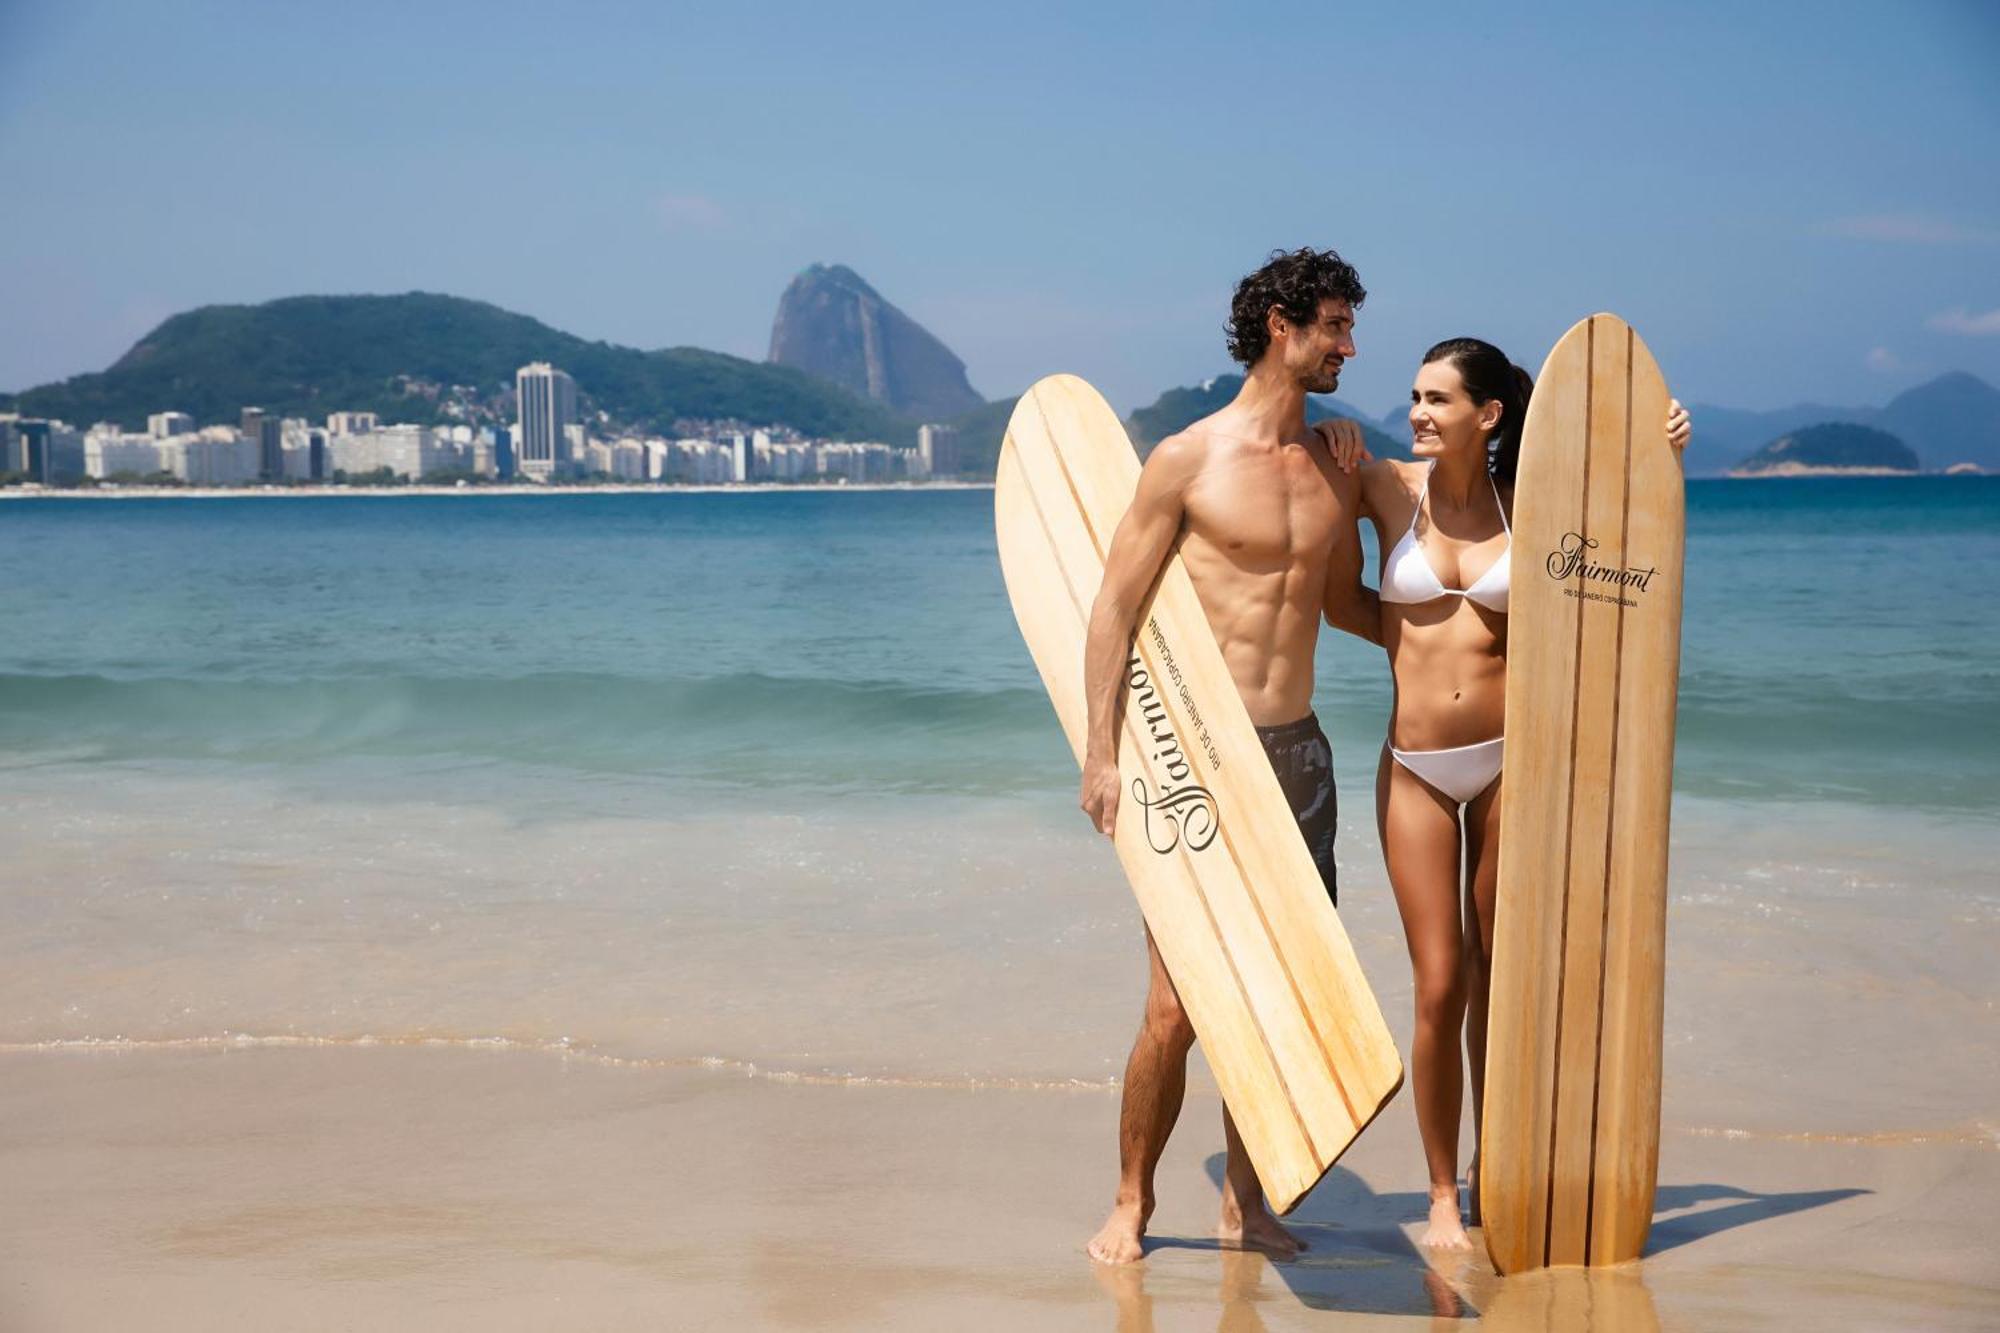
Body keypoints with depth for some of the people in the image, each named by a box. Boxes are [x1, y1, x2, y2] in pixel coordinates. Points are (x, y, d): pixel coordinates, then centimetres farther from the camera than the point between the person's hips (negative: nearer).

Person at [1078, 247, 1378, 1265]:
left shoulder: (1330, 458, 12)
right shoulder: (1187, 459, -4)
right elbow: (1114, 608, -4)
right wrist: (1101, 753, -9)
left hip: (1297, 752, 5)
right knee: (1175, 1009, -5)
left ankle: (1244, 1204, 20)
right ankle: (1130, 1203, 12)